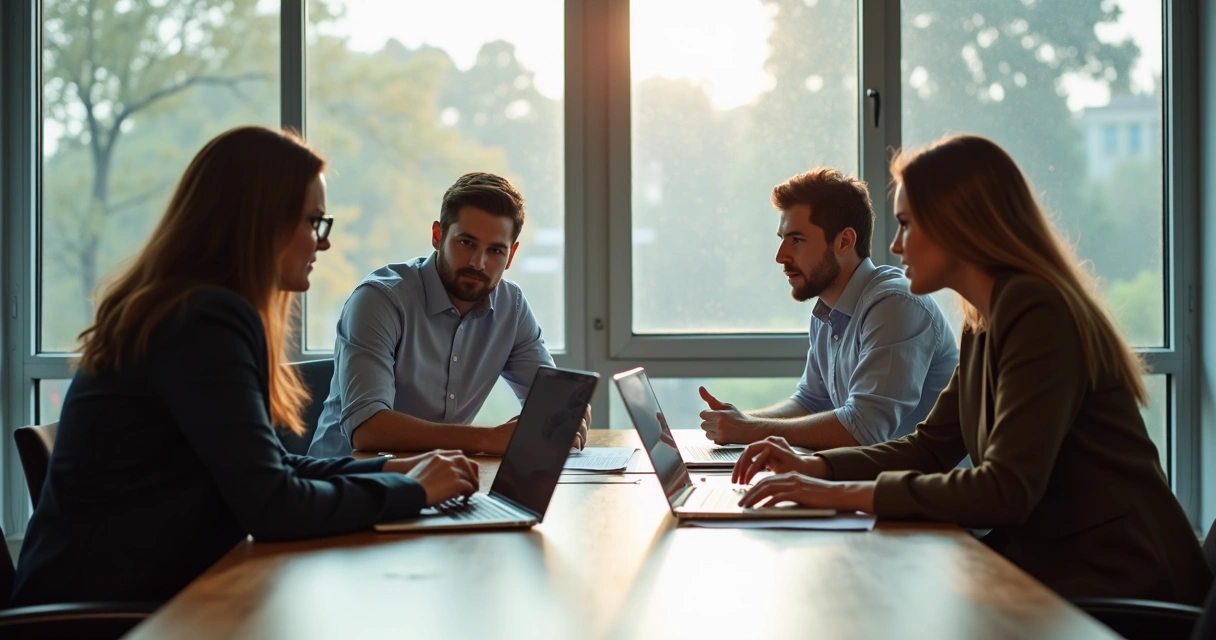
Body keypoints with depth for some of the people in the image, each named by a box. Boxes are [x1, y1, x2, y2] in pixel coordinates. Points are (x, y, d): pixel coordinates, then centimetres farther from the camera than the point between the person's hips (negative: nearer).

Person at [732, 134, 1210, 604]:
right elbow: (931, 447, 17)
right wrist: (813, 468, 2)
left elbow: (1007, 490, -27)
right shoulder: (984, 325, 10)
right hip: (1047, 563, 8)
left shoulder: (1036, 313, -19)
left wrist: (844, 493, -23)